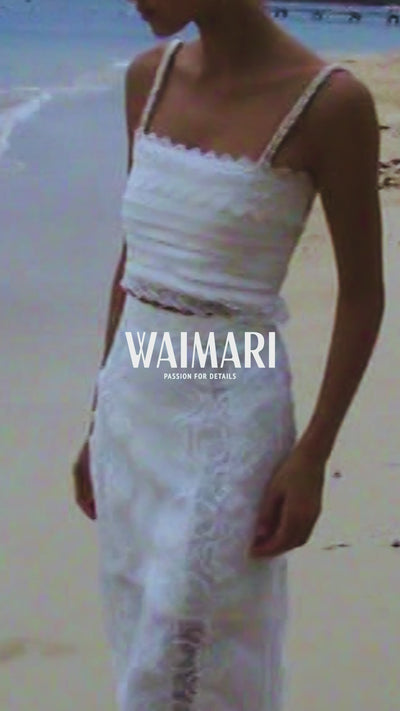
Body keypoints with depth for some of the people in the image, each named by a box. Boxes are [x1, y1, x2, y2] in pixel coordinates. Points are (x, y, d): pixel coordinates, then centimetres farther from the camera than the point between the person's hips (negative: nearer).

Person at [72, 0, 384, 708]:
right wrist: (101, 422, 14)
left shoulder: (330, 101, -14)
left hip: (228, 418, -6)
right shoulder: (149, 77, 4)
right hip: (131, 409, 6)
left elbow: (363, 292, -8)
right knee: (143, 650, 17)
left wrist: (312, 458, -11)